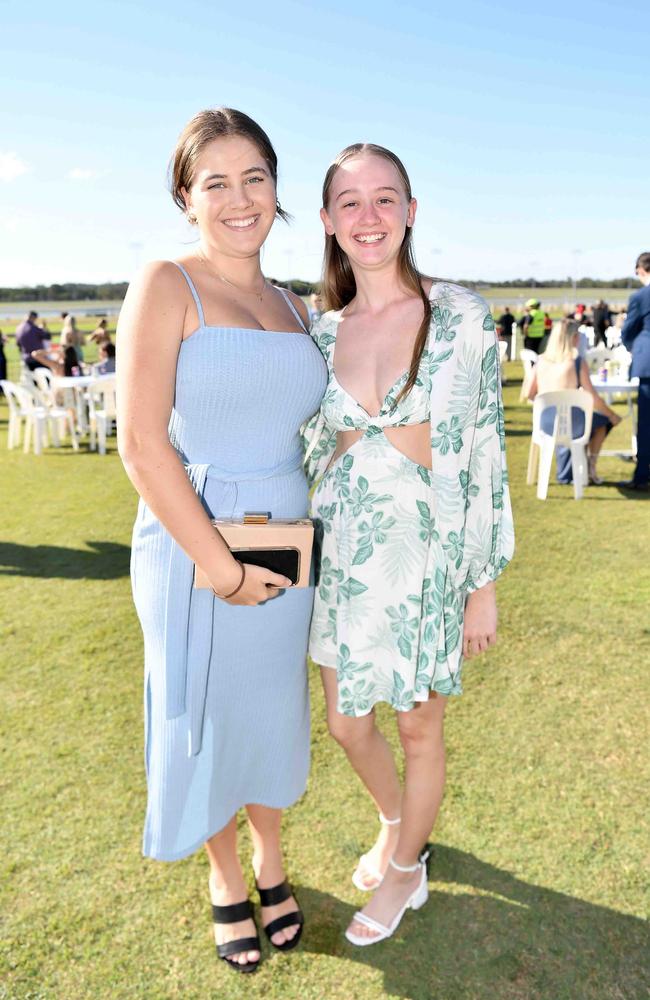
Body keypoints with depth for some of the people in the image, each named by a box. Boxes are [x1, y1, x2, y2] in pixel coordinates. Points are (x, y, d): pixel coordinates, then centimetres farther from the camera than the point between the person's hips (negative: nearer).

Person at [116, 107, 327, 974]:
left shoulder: (294, 307, 9)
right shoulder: (166, 287, -9)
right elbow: (142, 445, -16)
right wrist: (223, 569, -17)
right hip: (192, 551, -5)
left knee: (275, 716, 19)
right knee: (208, 723, 13)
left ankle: (270, 862, 46)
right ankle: (225, 878, 41)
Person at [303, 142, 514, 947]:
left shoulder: (461, 314, -9)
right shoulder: (324, 330, 3)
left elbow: (486, 454, -8)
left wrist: (485, 584, -7)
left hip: (427, 550, -4)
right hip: (343, 552, 4)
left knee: (419, 727, 14)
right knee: (346, 722, 17)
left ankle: (404, 869, 42)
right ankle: (395, 822, 50)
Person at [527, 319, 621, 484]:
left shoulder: (541, 360, 1)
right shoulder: (578, 361, -11)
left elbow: (530, 394, 8)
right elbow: (593, 399, -10)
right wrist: (613, 415, 7)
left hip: (546, 424, 4)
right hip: (570, 424, -4)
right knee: (603, 419, 26)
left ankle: (566, 474, 41)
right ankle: (591, 466, 26)